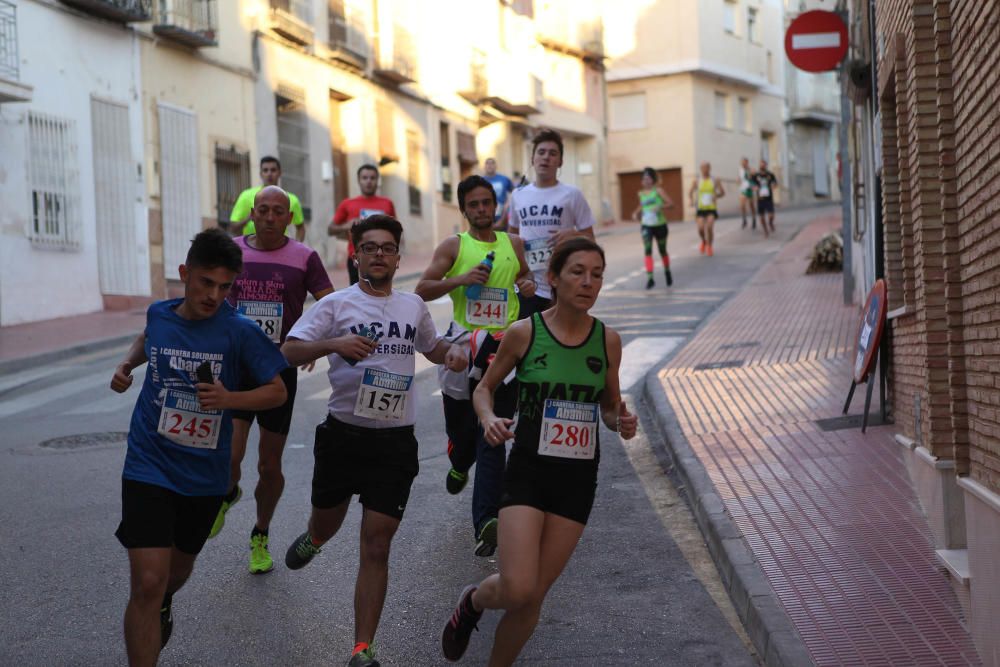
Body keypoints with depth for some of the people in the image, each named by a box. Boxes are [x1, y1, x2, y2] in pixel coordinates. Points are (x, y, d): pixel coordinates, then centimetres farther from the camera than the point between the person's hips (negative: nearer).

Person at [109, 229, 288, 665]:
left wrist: (228, 399, -24)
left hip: (204, 472, 1)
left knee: (180, 564, 25)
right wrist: (128, 364, 3)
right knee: (147, 582, -14)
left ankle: (163, 605, 60)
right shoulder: (159, 314, -3)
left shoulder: (240, 332, -13)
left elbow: (277, 391, -7)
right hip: (150, 466, -1)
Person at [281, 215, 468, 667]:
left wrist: (452, 352, 5)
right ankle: (312, 541, 59)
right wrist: (334, 344, -27)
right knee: (328, 521, 19)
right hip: (342, 436, -1)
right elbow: (289, 352, -10)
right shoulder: (335, 304, -2)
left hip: (394, 442, 1)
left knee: (376, 545, -4)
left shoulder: (414, 306, 10)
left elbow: (432, 347, 28)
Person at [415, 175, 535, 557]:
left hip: (505, 344, 0)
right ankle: (460, 466, 51)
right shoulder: (453, 246, 3)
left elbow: (524, 274, 30)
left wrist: (528, 284, 7)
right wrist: (460, 279, -15)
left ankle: (485, 522, -18)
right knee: (460, 428, 14)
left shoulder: (513, 244, 11)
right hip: (463, 341, 0)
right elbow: (421, 290, -2)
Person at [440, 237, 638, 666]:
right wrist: (489, 420, -14)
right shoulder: (523, 333, -6)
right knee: (517, 591, -15)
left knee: (533, 597, 6)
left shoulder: (608, 340, 2)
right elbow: (484, 388, 7)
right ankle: (473, 601, 21)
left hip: (578, 479, 3)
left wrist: (621, 422, -8)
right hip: (528, 470, -3)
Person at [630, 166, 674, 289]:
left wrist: (660, 206, -32)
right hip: (646, 226, 2)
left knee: (662, 250, 14)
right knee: (647, 250, -16)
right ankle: (650, 278, -18)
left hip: (660, 225, -2)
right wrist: (636, 213, 1)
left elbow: (671, 204, -14)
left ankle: (667, 272, 40)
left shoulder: (658, 190, -7)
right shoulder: (641, 194, 5)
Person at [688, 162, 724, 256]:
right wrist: (692, 200, -13)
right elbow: (690, 193, 8)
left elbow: (722, 192, 7)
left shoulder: (715, 181, 4)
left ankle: (709, 246, 8)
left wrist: (716, 196, -15)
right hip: (700, 208, 1)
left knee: (710, 227, -16)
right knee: (701, 228, -13)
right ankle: (704, 241, 21)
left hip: (712, 208, -1)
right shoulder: (697, 181, 5)